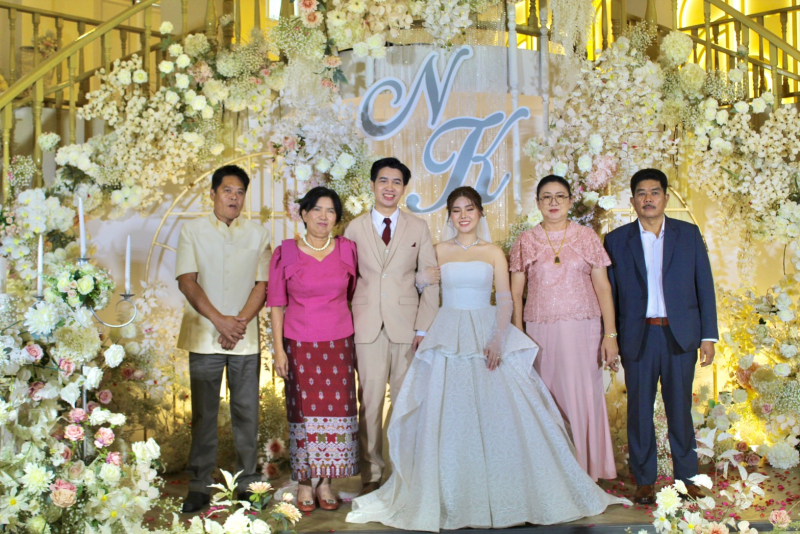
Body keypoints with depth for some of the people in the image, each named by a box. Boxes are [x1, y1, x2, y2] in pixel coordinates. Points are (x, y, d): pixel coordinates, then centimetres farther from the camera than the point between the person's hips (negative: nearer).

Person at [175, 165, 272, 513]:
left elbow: (262, 284, 4)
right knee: (203, 414, 3)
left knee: (246, 412, 4)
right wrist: (220, 321, -12)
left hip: (246, 338, 1)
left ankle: (248, 482, 14)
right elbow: (187, 281, -2)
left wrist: (241, 322, -10)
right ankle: (200, 485, 12)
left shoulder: (258, 235, 9)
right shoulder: (193, 231, 6)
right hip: (203, 337, -1)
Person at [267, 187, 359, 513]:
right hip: (300, 345, -2)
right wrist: (278, 349, -4)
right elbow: (276, 303, 0)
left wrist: (358, 343, 8)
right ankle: (304, 484, 17)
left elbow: (352, 295, 10)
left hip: (339, 344, 2)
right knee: (304, 413, 3)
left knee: (336, 410, 4)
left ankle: (326, 483, 18)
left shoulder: (347, 250, 3)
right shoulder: (285, 253, -2)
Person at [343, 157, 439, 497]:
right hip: (367, 326, 0)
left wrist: (423, 328, -2)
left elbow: (430, 281, 6)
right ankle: (371, 475, 11)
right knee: (369, 400, 0)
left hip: (406, 325, 0)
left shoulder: (418, 228, 9)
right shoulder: (355, 228, 9)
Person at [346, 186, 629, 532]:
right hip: (448, 337, 0)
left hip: (487, 333, 0)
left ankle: (504, 493, 10)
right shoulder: (440, 251, 8)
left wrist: (498, 339, -13)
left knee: (498, 412, -5)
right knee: (448, 415, -1)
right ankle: (452, 498, 10)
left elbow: (505, 299, 0)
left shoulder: (493, 253, 7)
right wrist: (425, 333, -7)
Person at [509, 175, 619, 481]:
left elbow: (603, 287, 4)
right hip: (541, 331, 0)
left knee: (583, 397, 0)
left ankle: (585, 472, 15)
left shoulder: (587, 238, 6)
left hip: (583, 330, 0)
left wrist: (610, 334, -3)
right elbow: (515, 293, 5)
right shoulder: (526, 241, 5)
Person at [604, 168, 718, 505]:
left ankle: (686, 477, 22)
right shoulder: (617, 240, 5)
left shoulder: (689, 235, 6)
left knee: (680, 408, 7)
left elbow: (704, 286, 5)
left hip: (680, 336, 0)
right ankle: (644, 480, 18)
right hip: (637, 336, 0)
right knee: (639, 410, 6)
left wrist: (708, 335, 0)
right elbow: (609, 293, 5)